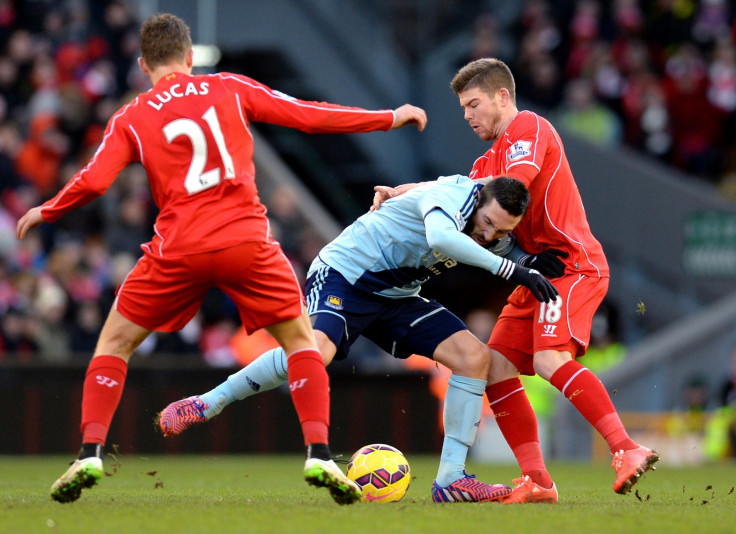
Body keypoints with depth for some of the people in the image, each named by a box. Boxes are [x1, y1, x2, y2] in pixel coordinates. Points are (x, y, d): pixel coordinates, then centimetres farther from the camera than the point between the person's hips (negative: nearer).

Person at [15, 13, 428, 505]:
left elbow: (93, 182, -1)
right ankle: (319, 454, 1)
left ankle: (91, 454, 3)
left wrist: (43, 213, 18)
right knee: (301, 339, 17)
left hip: (178, 251, 0)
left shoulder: (131, 119, 10)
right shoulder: (229, 89, 11)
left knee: (114, 343, 17)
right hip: (246, 241, 0)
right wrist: (390, 118, 18)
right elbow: (309, 115, 10)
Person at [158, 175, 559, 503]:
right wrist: (509, 269, -45)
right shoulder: (451, 195, -25)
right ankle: (206, 404, -17)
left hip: (398, 296, 8)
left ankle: (450, 479, -3)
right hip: (345, 273, -8)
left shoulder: (499, 237, 0)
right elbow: (440, 237, -47)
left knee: (474, 357, -7)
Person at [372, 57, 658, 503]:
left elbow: (513, 187, -18)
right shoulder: (493, 159, 27)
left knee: (550, 359, -28)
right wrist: (399, 194, -3)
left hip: (572, 263, -10)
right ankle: (537, 480, -5)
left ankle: (627, 450, -31)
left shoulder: (529, 127, -3)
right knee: (497, 368, -2)